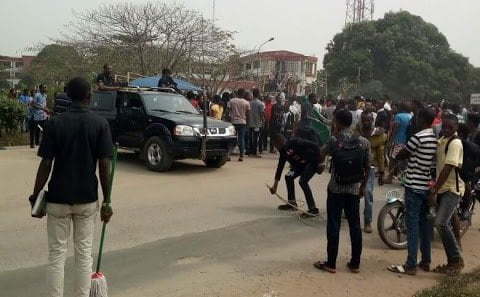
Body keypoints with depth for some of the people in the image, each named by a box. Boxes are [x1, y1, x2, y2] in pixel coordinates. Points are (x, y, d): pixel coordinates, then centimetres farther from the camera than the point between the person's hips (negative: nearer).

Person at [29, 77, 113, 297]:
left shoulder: (55, 123, -7)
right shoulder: (100, 123, -7)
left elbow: (46, 165, -9)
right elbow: (104, 166, -9)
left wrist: (36, 195, 3)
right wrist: (107, 200, -2)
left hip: (58, 198, 0)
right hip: (87, 198, 1)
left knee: (56, 255, 8)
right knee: (84, 253, 11)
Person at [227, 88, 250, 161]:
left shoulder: (231, 101, -1)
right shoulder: (246, 103, 1)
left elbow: (228, 111, -3)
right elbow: (247, 114, 3)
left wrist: (229, 120, 5)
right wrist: (247, 122, 15)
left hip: (233, 122, 0)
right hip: (242, 122, 0)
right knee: (242, 139, 3)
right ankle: (241, 156, 0)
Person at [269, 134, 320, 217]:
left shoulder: (295, 143, -24)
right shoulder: (283, 152, 2)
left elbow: (315, 146, -26)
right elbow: (280, 167, 7)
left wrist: (319, 161, -23)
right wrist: (275, 185, 10)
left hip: (312, 161, -9)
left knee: (302, 181, -21)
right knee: (288, 176, 5)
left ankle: (313, 209, -15)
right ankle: (292, 203, 17)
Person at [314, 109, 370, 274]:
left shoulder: (334, 140, -11)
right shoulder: (363, 142, -2)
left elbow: (320, 157, 6)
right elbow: (367, 168, 3)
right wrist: (362, 187, 15)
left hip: (336, 189, -3)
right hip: (354, 189, 3)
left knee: (333, 225, 4)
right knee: (355, 225, 10)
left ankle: (331, 263, 10)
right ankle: (355, 263, 18)